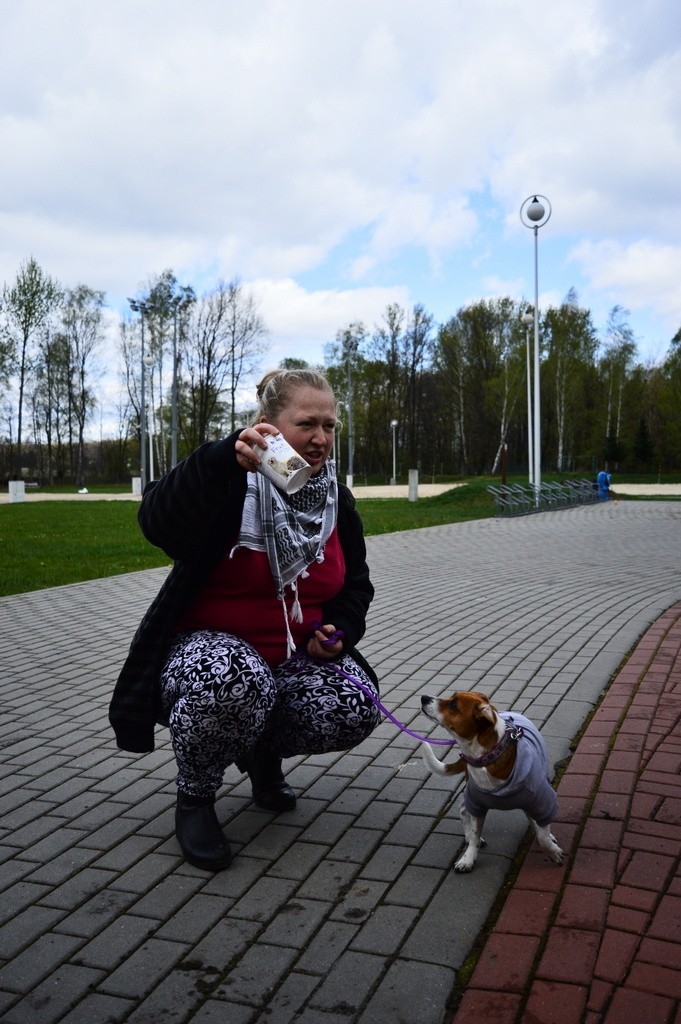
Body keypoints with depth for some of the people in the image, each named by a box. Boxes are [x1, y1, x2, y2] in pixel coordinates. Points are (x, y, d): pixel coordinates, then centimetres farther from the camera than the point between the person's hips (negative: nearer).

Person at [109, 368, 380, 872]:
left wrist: (339, 631, -4)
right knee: (235, 684, -40)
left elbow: (356, 584, 16)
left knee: (357, 709, -23)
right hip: (210, 643, -5)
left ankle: (264, 752, 12)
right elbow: (159, 523, -36)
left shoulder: (337, 500, 4)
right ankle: (195, 795, -6)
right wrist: (224, 459, -50)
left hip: (298, 652, 5)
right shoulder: (229, 481, -14)